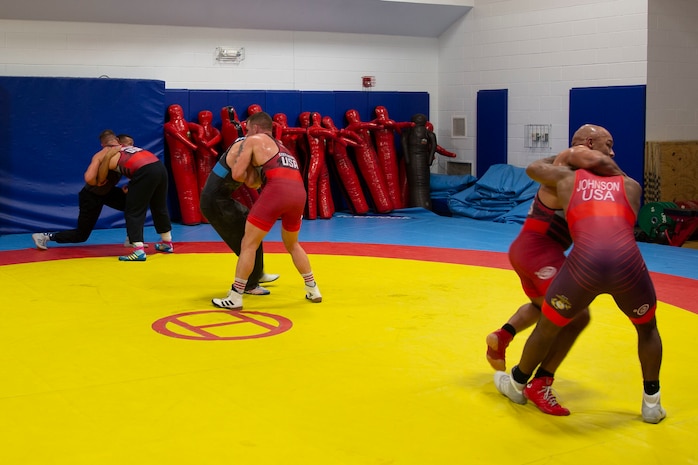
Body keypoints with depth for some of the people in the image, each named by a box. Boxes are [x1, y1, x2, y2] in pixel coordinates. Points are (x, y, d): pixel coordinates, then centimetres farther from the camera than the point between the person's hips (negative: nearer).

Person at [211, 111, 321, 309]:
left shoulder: (253, 140, 15)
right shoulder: (280, 146, 34)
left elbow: (237, 174, 8)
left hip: (277, 190, -7)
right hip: (299, 192, 7)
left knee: (248, 244, 3)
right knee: (292, 244, 29)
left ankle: (235, 298, 4)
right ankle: (313, 290, 31)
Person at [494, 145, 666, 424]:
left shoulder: (568, 178, 26)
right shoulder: (631, 185, 27)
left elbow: (532, 168, 41)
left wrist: (560, 163, 58)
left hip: (585, 262, -1)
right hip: (628, 262, 1)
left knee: (548, 326, 24)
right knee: (647, 327, 30)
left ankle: (517, 385, 42)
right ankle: (651, 403, 33)